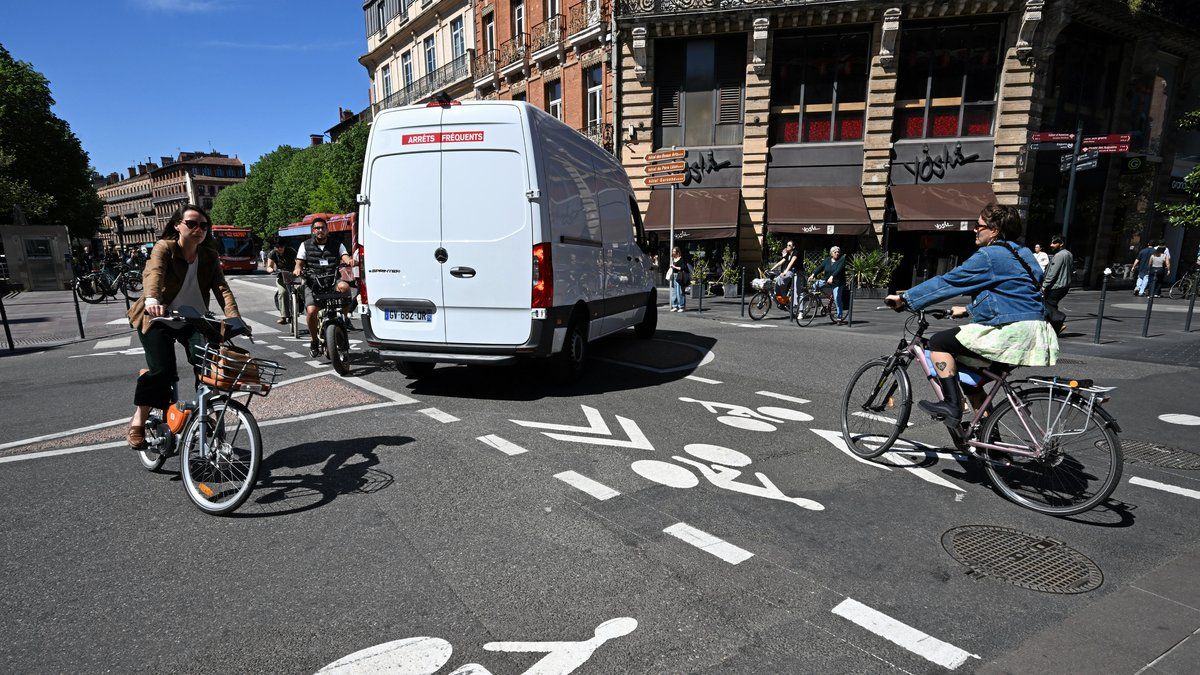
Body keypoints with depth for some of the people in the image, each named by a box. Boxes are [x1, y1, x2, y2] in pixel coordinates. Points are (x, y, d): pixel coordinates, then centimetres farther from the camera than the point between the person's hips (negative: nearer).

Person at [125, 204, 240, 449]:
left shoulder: (209, 256, -4)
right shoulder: (164, 247, -15)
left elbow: (222, 288, -17)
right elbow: (154, 273, -35)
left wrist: (234, 318, -34)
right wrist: (152, 300, -57)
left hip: (192, 321, 4)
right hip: (158, 319, -3)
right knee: (162, 371, -17)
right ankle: (138, 420, 5)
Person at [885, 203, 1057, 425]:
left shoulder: (989, 256, -11)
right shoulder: (1020, 253, 20)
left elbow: (947, 282, -12)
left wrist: (904, 298, -7)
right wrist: (967, 309, 31)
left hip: (1010, 332, -10)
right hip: (1033, 332, 10)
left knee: (939, 342, -4)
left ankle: (951, 405, -8)